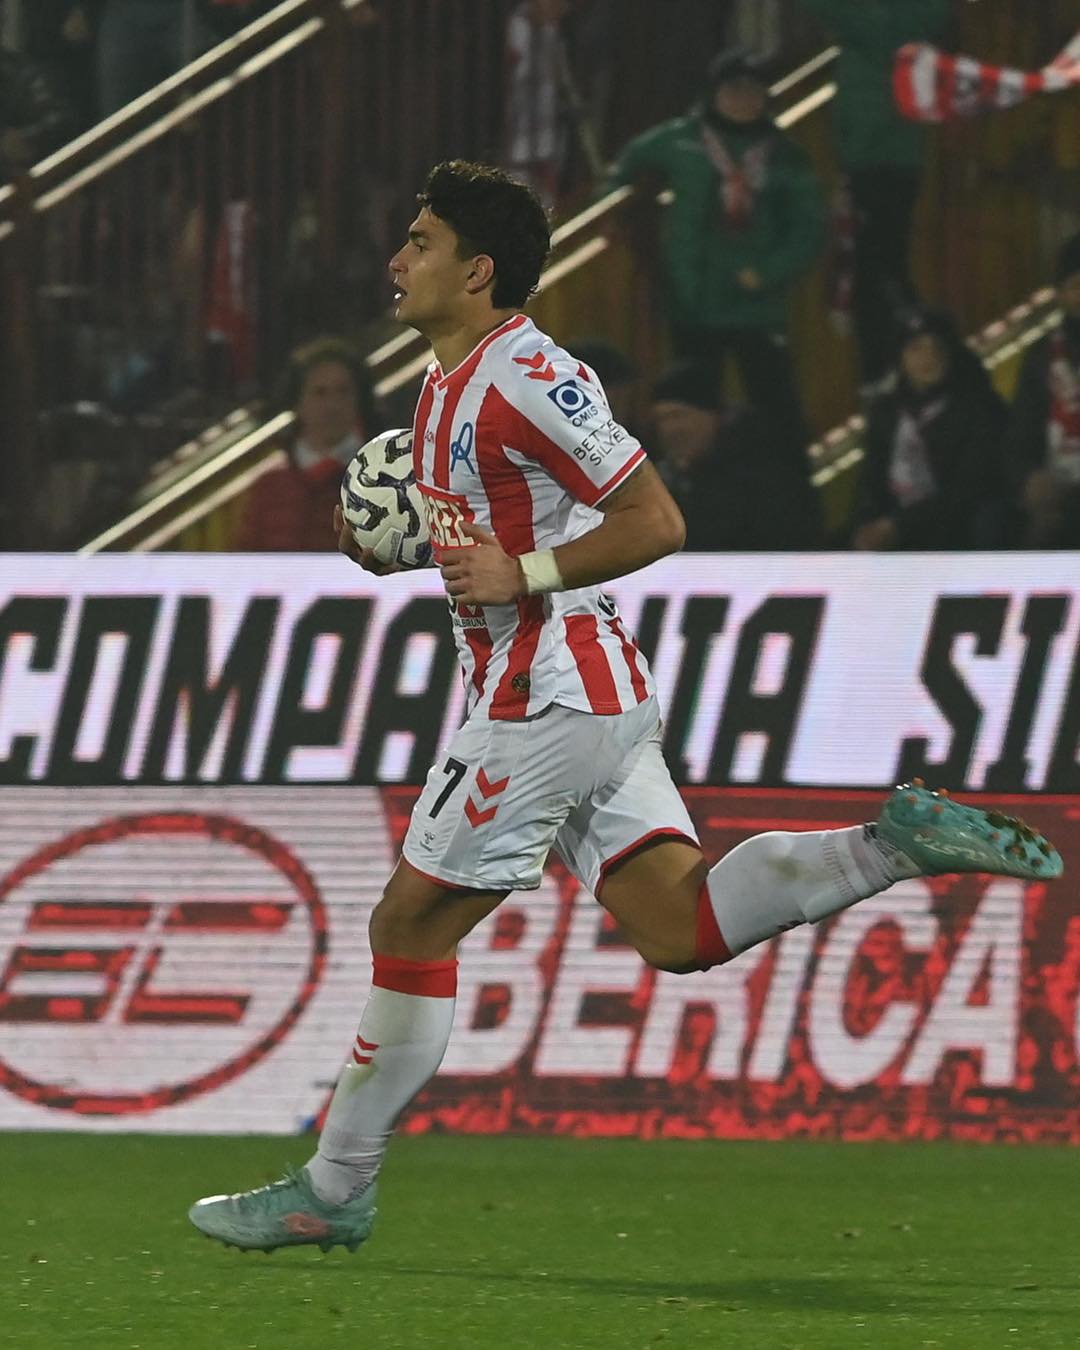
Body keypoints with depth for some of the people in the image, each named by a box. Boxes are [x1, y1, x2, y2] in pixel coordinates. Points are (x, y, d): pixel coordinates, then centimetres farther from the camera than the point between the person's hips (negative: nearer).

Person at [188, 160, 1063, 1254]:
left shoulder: (526, 377, -17)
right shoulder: (449, 383, 14)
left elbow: (654, 521, -17)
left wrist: (524, 574, -22)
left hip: (549, 699, -10)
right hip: (590, 694, 10)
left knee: (411, 926, -2)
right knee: (677, 926, 2)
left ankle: (333, 1193, 6)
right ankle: (895, 845, -2)